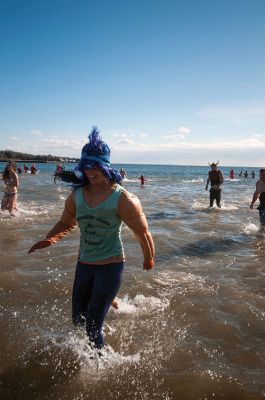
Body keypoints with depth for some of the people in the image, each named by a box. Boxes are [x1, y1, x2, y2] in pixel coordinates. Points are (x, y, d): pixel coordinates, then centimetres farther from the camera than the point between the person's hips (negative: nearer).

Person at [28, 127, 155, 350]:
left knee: (92, 326, -2)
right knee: (78, 320, 18)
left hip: (110, 265, -5)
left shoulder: (122, 199, -19)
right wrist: (49, 240, -9)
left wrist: (149, 259, 7)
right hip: (84, 264, 6)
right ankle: (106, 300, 50)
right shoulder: (77, 195, -4)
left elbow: (142, 233, -7)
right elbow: (66, 223, 11)